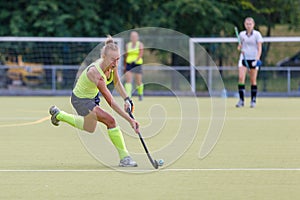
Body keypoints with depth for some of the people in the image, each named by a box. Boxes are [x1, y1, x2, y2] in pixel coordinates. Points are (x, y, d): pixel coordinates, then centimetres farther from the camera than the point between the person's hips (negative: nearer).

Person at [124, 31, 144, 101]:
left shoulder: (140, 44, -2)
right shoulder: (128, 45, 10)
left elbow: (141, 53, -15)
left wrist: (136, 60, -32)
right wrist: (125, 66, 19)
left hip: (137, 64, -3)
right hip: (129, 64, 3)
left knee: (138, 82, 6)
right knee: (128, 80, -13)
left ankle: (140, 94, 31)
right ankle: (128, 96, -17)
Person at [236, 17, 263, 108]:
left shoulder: (257, 34, -2)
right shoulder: (241, 34, 7)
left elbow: (259, 47, -5)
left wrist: (257, 58, -19)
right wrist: (240, 48, -4)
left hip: (253, 59, -2)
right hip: (244, 58, 2)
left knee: (253, 80, 3)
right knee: (241, 78, -14)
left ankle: (253, 100, 12)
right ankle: (241, 100, -13)